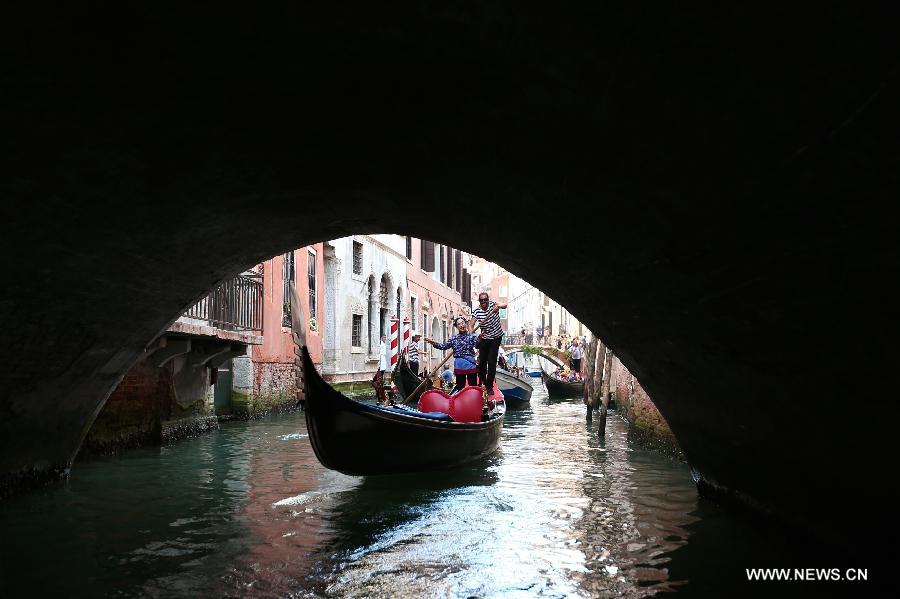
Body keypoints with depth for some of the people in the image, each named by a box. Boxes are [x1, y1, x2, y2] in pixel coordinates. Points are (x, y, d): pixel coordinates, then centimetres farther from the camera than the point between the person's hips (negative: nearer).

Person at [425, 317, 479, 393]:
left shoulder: (472, 336, 1)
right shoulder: (454, 338, 10)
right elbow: (444, 346, 5)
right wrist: (433, 343, -9)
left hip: (470, 364, -2)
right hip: (459, 366, 2)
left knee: (473, 386, 3)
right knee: (460, 385, 9)